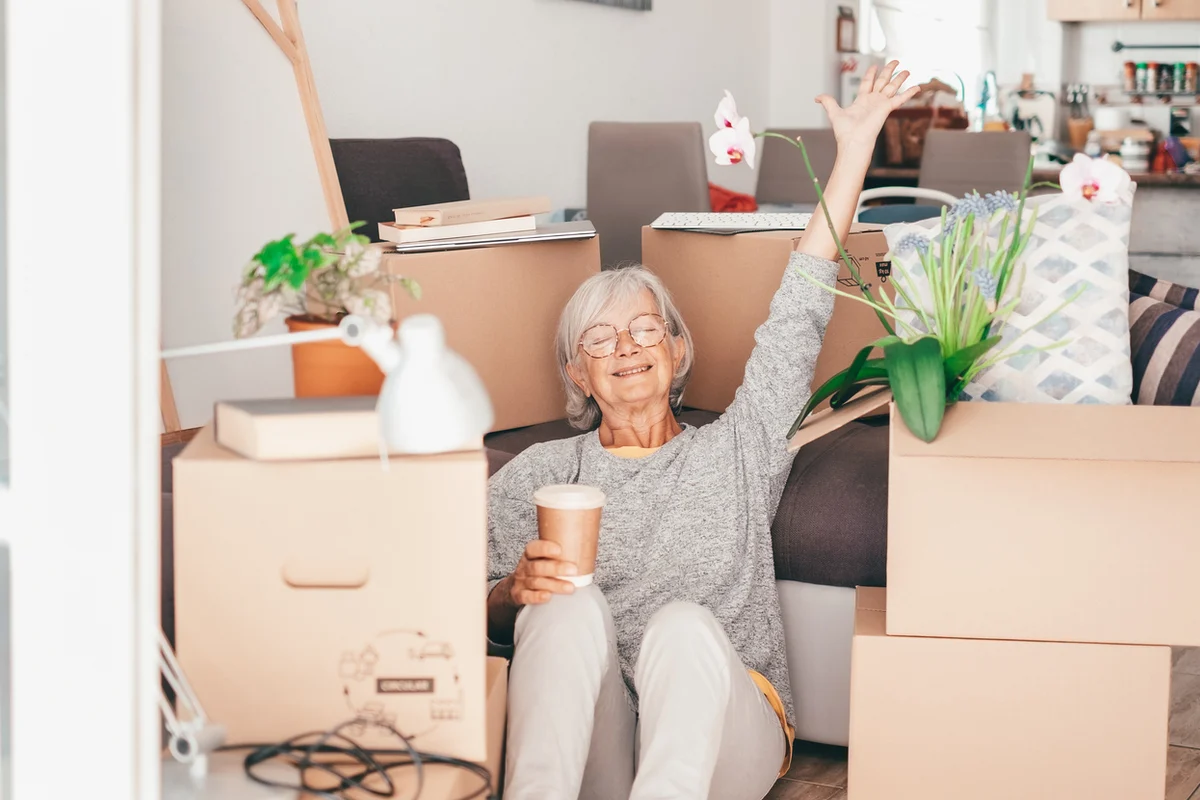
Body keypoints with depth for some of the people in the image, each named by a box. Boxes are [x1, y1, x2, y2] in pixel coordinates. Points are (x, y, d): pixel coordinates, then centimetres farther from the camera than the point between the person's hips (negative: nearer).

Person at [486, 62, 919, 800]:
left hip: (725, 732, 0)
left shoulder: (734, 451, 20)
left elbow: (801, 309, 15)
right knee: (572, 604, -30)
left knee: (685, 624, -33)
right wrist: (518, 587, -14)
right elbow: (484, 616, 13)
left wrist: (855, 146, 11)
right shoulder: (540, 474, 19)